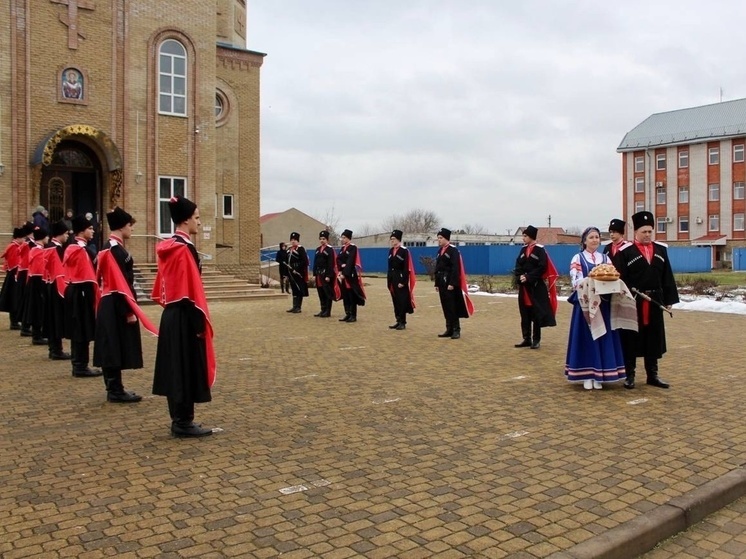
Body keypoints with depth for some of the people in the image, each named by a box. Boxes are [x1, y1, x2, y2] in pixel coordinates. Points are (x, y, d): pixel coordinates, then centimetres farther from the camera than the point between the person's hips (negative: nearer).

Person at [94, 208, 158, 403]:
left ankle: (114, 388, 20)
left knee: (112, 348, 13)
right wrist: (129, 311, -21)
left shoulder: (108, 247, 14)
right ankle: (116, 391, 2)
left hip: (109, 305, 10)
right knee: (117, 348, -4)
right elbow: (121, 284, -22)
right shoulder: (116, 250, -17)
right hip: (117, 307, -10)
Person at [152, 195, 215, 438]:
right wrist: (200, 323, -18)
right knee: (188, 367, -2)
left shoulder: (167, 247, 12)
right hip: (184, 318, -10)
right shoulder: (185, 248, -17)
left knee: (176, 367, 13)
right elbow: (191, 290, -20)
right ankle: (183, 423, 6)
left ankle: (179, 420, 22)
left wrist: (169, 306, 21)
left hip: (171, 315, 10)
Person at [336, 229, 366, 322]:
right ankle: (347, 314, 16)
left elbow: (350, 261, -17)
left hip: (351, 274, -8)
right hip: (343, 273, 8)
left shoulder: (353, 248, -9)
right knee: (345, 295, 9)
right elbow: (338, 259, 9)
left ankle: (353, 316, -1)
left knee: (352, 295, -5)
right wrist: (342, 265, -13)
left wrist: (345, 273, -22)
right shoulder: (343, 248, 15)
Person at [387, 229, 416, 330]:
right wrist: (389, 280, 10)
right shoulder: (391, 251, 11)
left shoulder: (404, 251, -11)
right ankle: (398, 321, 19)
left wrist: (403, 281, -18)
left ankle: (403, 322, 4)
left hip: (401, 279, -7)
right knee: (395, 301, 11)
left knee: (402, 301, -3)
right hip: (392, 279, 7)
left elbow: (407, 268, -14)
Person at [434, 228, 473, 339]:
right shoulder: (440, 251, 15)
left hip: (450, 284, -8)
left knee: (452, 307, -6)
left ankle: (456, 330, 0)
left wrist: (452, 283, -22)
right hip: (442, 283, 8)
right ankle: (449, 330, 15)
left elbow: (456, 268, -17)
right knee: (445, 308, 9)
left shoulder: (453, 250, -10)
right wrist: (437, 283, 15)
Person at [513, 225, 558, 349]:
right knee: (525, 314, 8)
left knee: (537, 314, 0)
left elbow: (542, 267, -14)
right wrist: (520, 276, -9)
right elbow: (518, 265, 9)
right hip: (524, 286, 6)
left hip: (536, 286, -6)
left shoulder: (540, 250, -8)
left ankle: (536, 340, 6)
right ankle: (526, 339, 15)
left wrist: (528, 277, -17)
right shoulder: (523, 249, 11)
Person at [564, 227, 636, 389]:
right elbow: (575, 281, -9)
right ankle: (586, 376, 5)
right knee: (586, 338, -1)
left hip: (603, 304, 4)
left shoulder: (605, 258, 13)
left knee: (603, 338, 4)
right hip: (585, 304, -3)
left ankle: (599, 375, 12)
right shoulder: (577, 258, 1)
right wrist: (590, 281, -26)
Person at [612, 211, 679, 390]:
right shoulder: (625, 252, -5)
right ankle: (629, 375, 13)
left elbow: (667, 277, 10)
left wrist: (669, 300, 6)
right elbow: (619, 278, -10)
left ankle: (653, 375, 22)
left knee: (654, 338, 11)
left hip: (654, 302, 5)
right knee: (631, 338, 3)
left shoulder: (661, 250, 10)